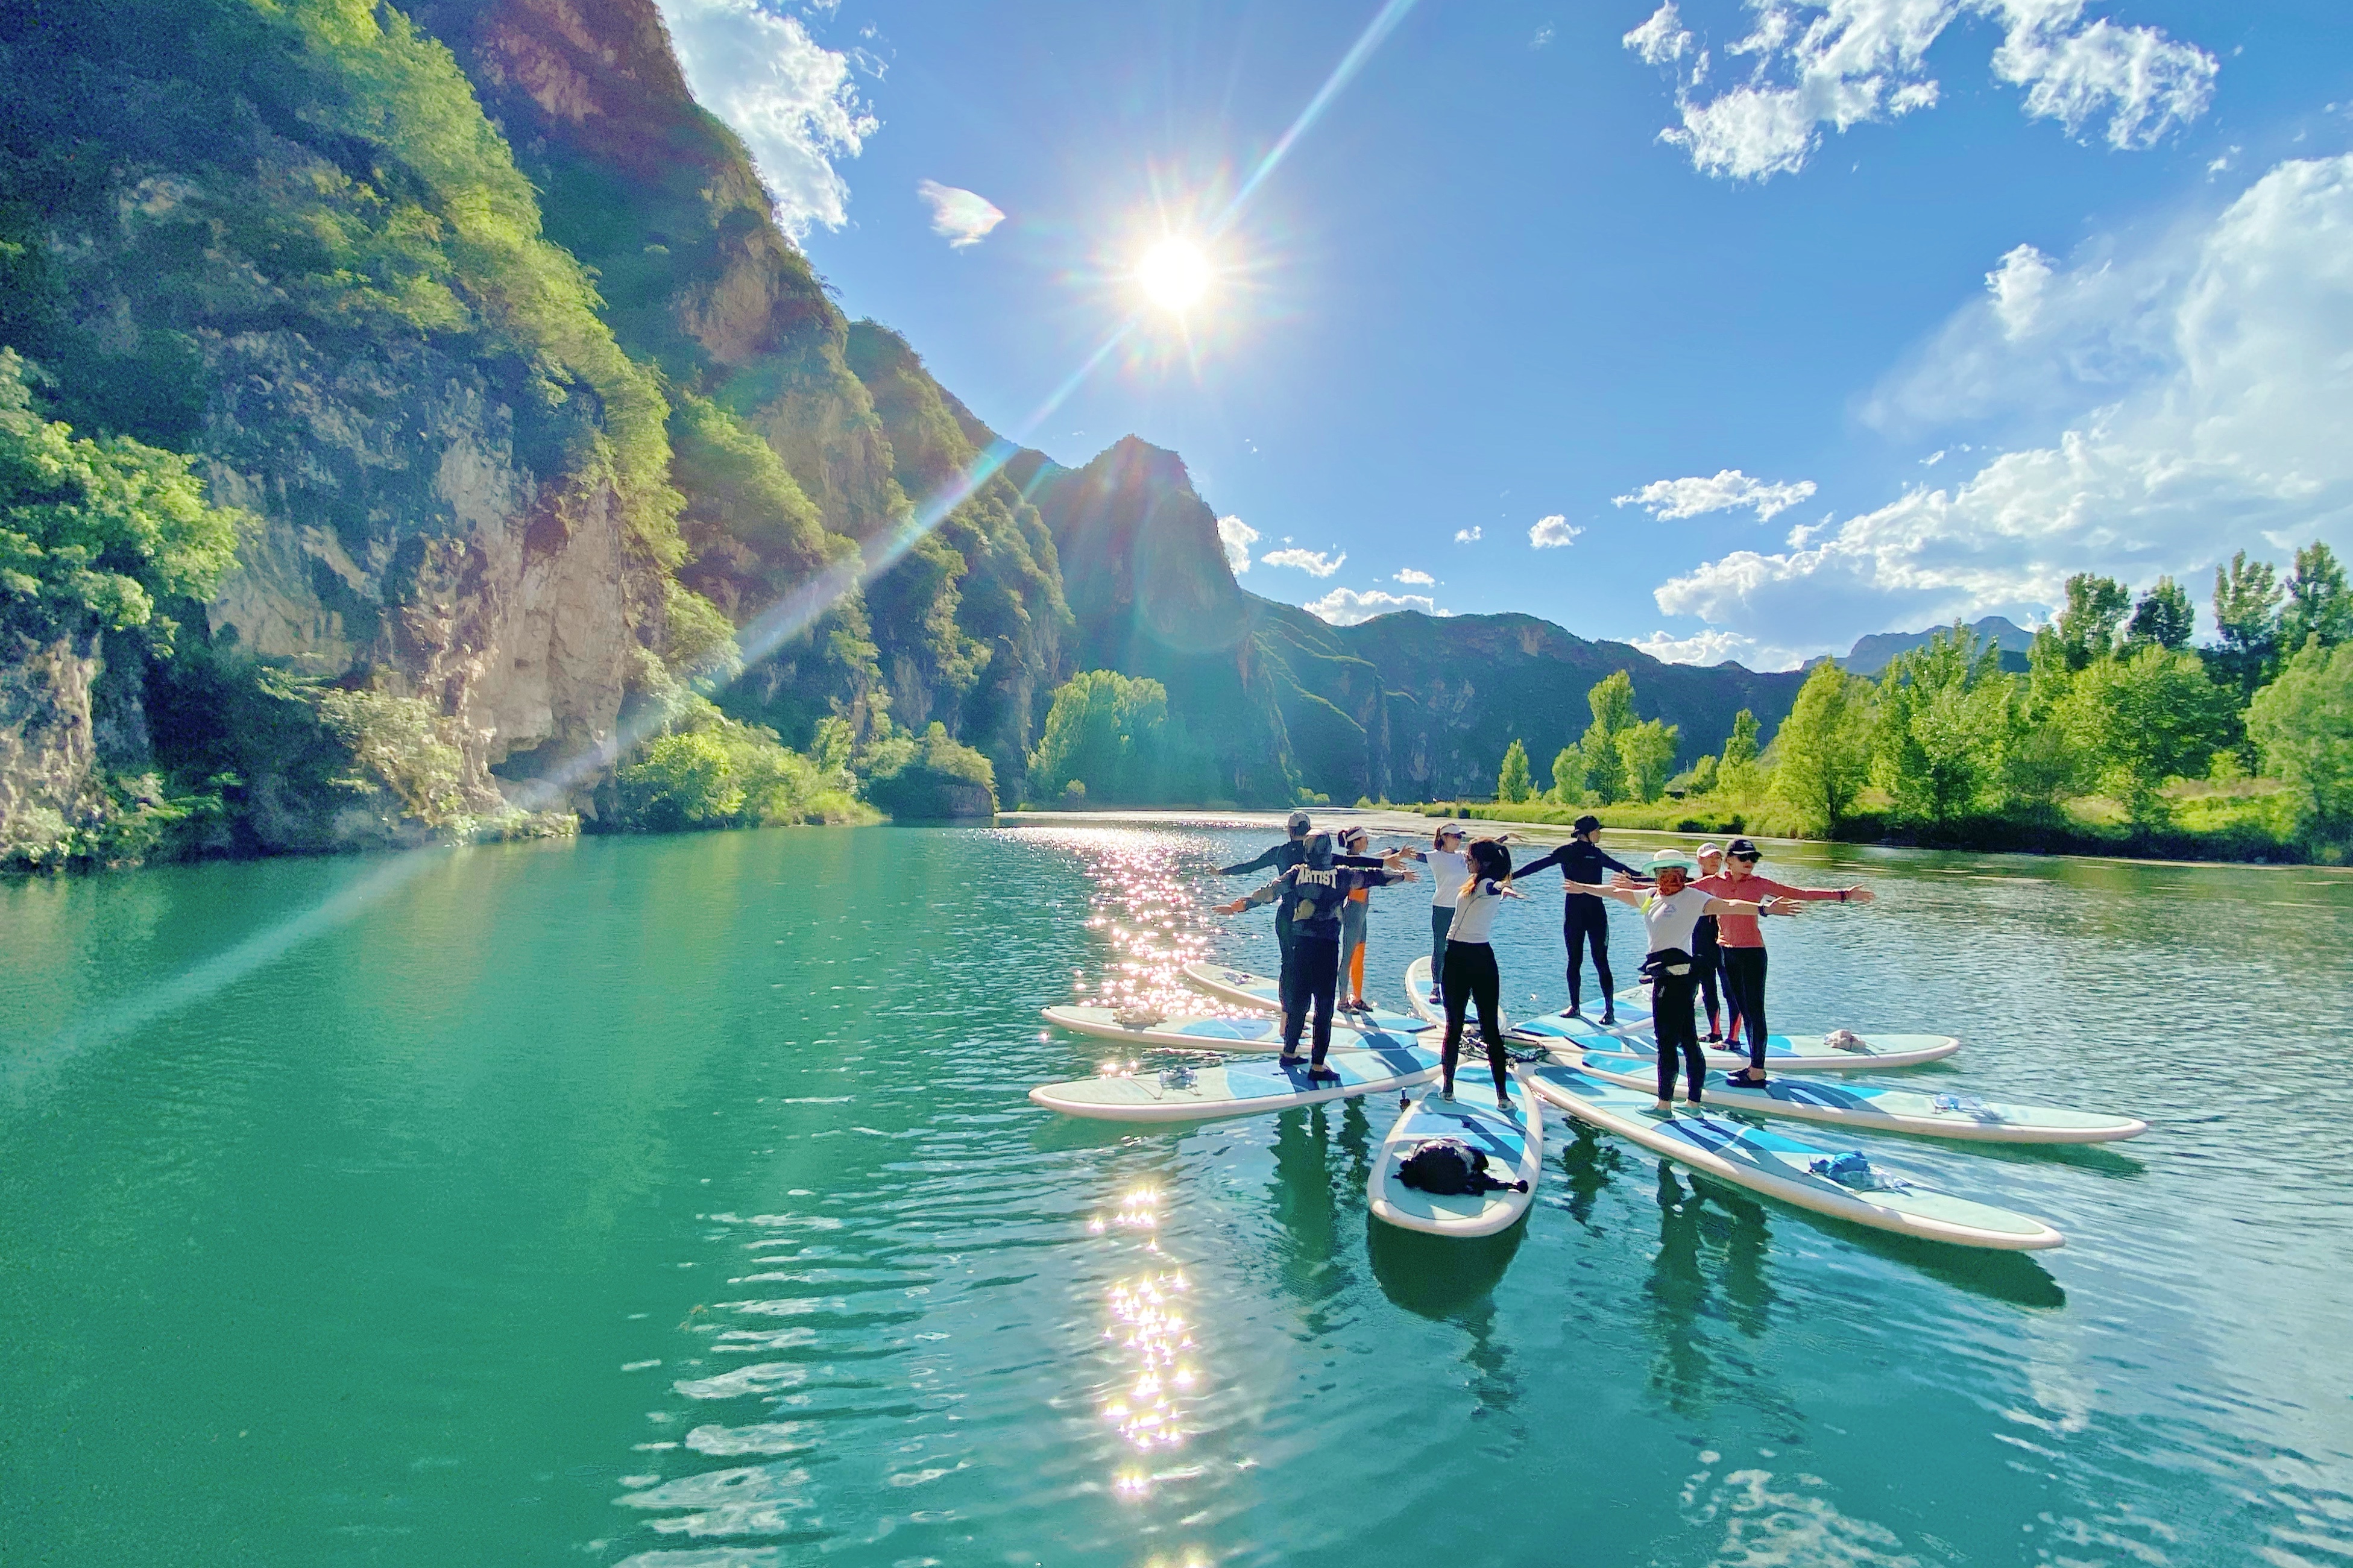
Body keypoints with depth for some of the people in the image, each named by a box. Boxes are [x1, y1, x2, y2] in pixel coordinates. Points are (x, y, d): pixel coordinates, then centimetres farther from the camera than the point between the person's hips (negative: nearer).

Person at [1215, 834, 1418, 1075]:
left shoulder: (1296, 873, 2)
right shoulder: (1341, 875, -1)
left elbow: (1270, 892, 0)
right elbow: (1373, 875, 12)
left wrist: (1238, 906, 6)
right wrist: (1402, 876, 28)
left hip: (1301, 944, 3)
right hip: (1327, 946, -3)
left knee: (1299, 1000, 16)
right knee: (1324, 1006, 1)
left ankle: (1289, 1053, 26)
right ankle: (1317, 1066, 1)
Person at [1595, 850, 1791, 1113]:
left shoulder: (1692, 897, -7)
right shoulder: (1650, 896, 14)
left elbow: (1727, 906, -18)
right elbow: (1615, 892, 26)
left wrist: (1763, 909, -32)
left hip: (1677, 973, -8)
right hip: (1665, 974, 8)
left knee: (1667, 1040, -3)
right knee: (1687, 1039, 13)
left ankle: (1665, 1104, 5)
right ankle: (1693, 1102, 21)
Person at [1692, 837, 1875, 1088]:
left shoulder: (1759, 884, -2)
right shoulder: (1714, 883, 2)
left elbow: (1800, 894, -2)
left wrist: (1842, 895, -5)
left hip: (1752, 953, -3)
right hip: (1726, 952, 4)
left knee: (1754, 1011, -4)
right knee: (1739, 1009, 9)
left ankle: (1757, 1071, -1)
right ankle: (1753, 1065, 18)